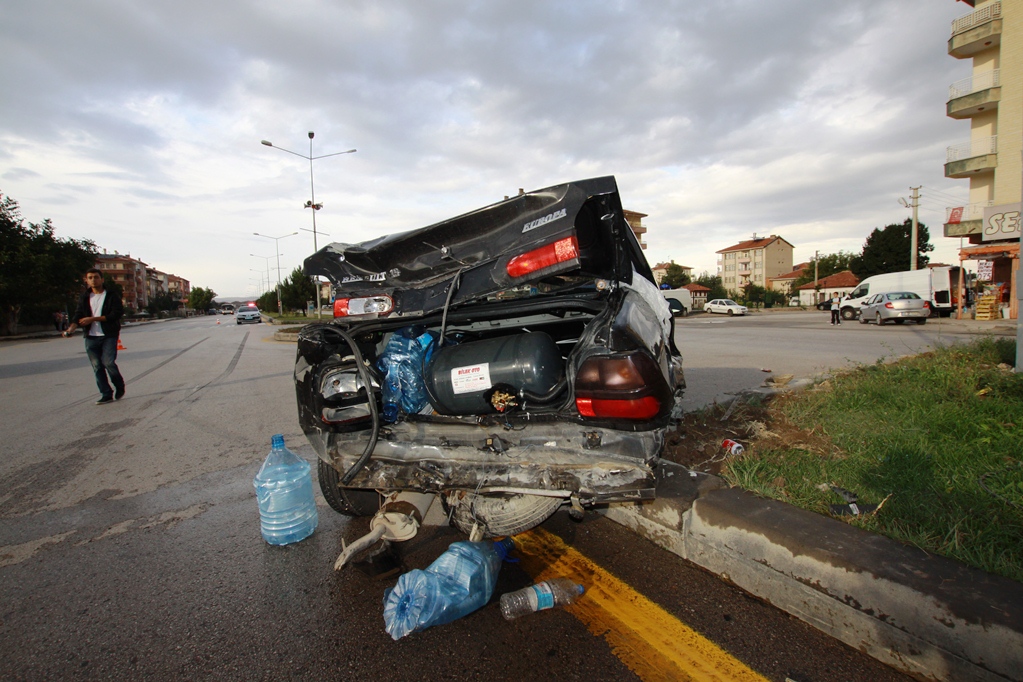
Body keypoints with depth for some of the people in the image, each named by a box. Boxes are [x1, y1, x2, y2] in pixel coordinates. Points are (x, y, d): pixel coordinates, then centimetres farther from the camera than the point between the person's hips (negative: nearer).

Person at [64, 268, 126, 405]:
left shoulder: (112, 295, -1)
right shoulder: (84, 297, 12)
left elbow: (117, 313, -11)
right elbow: (78, 315, 5)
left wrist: (93, 319, -15)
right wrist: (71, 329, -14)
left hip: (109, 335, -4)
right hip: (91, 337, 4)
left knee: (108, 362, -13)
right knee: (97, 366, 4)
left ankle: (120, 386, 12)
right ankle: (106, 394, 11)